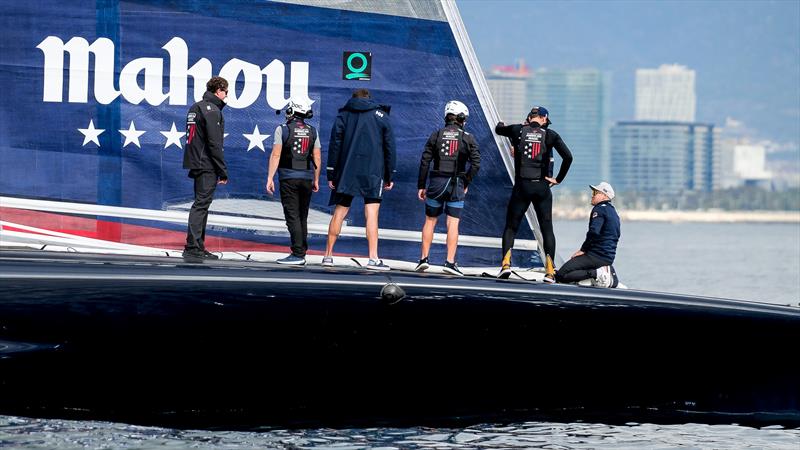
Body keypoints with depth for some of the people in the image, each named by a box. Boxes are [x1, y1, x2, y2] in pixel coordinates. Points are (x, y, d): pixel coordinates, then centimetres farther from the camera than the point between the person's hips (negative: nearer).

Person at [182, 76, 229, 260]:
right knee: (201, 204, -10)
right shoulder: (212, 110, -13)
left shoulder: (195, 107, 17)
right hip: (207, 166, -10)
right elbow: (214, 144, -18)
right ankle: (192, 247, -14)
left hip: (196, 164, 10)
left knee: (201, 204, 14)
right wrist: (223, 171, -14)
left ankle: (199, 246, 17)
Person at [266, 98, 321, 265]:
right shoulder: (312, 131, 7)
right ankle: (302, 252, 14)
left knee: (293, 217, -5)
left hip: (289, 178, -4)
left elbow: (276, 155, -8)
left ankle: (298, 254, -11)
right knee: (302, 218, 12)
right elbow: (317, 158, 9)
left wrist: (270, 178, -5)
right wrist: (316, 180, 18)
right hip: (307, 179, 4)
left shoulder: (283, 130, -5)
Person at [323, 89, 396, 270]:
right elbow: (389, 146, 6)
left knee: (339, 213, 9)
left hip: (347, 172, 2)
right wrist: (389, 176, 10)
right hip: (373, 172, -2)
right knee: (371, 214, -6)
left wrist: (331, 174, 3)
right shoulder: (381, 115, 8)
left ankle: (328, 254, 13)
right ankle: (373, 259, -14)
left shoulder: (343, 115, 9)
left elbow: (334, 144, 2)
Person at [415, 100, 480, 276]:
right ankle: (450, 262, -3)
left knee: (430, 220, 12)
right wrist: (466, 183, 6)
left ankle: (424, 258, 10)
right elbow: (476, 163, -6)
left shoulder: (436, 135, 2)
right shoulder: (468, 138, -1)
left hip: (436, 182, 1)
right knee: (453, 223, 1)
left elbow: (425, 162, 1)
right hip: (456, 185, -1)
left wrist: (421, 186, 8)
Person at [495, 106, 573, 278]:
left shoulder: (517, 130, 2)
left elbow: (498, 129, 23)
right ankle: (550, 271, 3)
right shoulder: (550, 135, -1)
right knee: (547, 229, 9)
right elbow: (568, 157, -9)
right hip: (542, 187, 0)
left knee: (511, 227, 11)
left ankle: (506, 263, -9)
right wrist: (558, 179, 1)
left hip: (522, 186, 0)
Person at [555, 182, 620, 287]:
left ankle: (596, 273, -22)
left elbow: (594, 232, -21)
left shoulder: (599, 209, -7)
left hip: (597, 255, -9)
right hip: (609, 258, 9)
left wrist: (583, 250, -10)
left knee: (560, 275, -14)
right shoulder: (613, 212, 21)